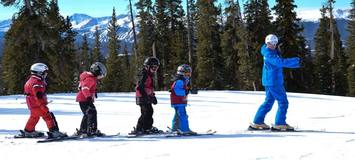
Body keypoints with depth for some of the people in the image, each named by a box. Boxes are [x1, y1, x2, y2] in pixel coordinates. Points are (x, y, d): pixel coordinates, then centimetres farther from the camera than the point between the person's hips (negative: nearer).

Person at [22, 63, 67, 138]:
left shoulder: (31, 81, 13)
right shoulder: (37, 84, -22)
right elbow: (39, 97, -27)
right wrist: (44, 107, -28)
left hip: (32, 104, 11)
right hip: (37, 105, -11)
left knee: (34, 117, 26)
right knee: (48, 116, -11)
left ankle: (28, 131, 38)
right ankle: (54, 131, -17)